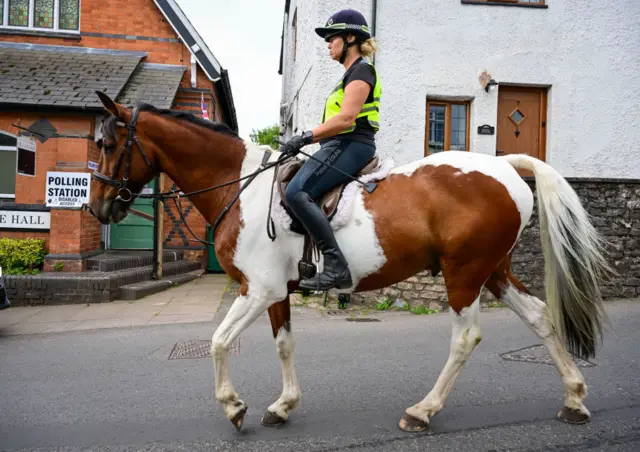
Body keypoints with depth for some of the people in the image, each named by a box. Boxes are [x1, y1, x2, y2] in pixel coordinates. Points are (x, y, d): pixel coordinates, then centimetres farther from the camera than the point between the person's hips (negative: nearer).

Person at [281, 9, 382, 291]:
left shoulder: (361, 70, -7)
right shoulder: (352, 74, 25)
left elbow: (346, 119, -20)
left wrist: (306, 137, -21)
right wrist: (307, 140, 16)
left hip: (349, 146, -11)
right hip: (342, 146, 11)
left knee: (297, 192, -26)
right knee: (298, 190, 15)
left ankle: (335, 268, -30)